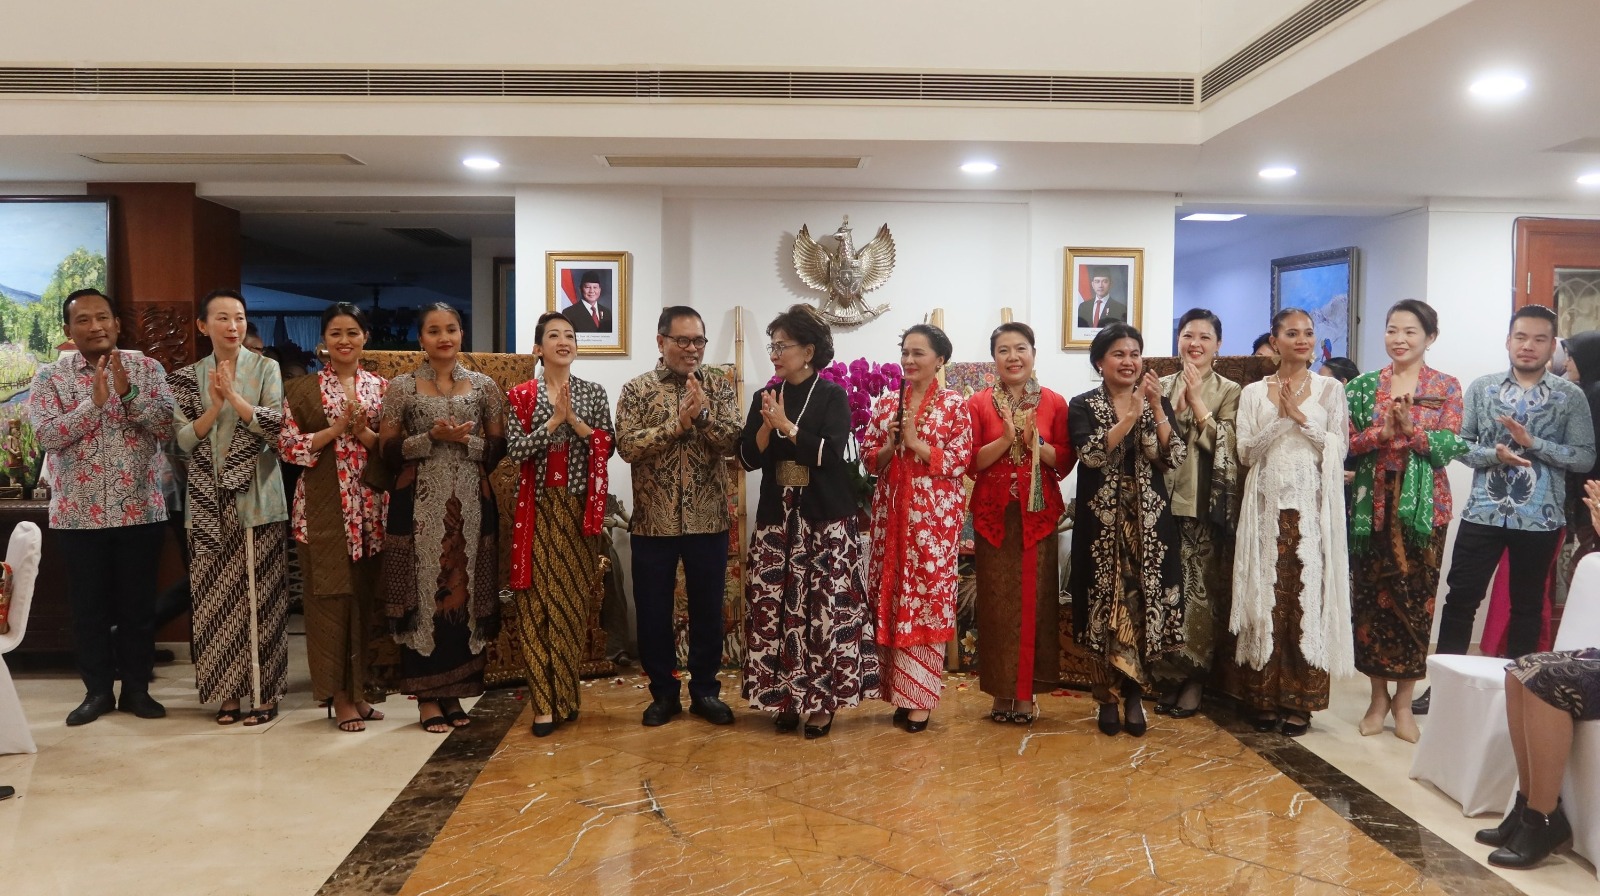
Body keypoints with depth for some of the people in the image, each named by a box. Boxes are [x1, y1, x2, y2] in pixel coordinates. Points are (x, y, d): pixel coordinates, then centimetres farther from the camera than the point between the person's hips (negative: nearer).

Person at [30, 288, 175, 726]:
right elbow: (46, 435, -11)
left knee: (138, 602, 7)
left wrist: (128, 393, -19)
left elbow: (166, 427, -7)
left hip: (139, 508, 0)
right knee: (88, 604, 8)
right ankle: (97, 691, 21)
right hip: (79, 512, 0)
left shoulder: (146, 368, 2)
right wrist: (95, 401, -20)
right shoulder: (50, 376, 1)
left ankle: (137, 688, 20)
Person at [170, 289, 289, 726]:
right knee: (217, 599, 4)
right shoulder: (189, 377, 9)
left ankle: (263, 691, 7)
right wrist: (215, 405, -13)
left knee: (260, 595, -1)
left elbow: (276, 427, -8)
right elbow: (185, 440, 1)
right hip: (209, 503, 2)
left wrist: (234, 396, -17)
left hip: (257, 498, -2)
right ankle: (228, 691, 14)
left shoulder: (265, 369, 2)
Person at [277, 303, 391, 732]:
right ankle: (339, 696, 8)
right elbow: (287, 447, -3)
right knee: (330, 593, -1)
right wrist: (336, 428, -12)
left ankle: (361, 688, 18)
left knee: (366, 594, 6)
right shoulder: (302, 389, 4)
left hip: (370, 505, 2)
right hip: (322, 505, -2)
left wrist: (365, 433, -11)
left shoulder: (381, 387, 9)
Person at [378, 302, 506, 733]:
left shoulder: (484, 386, 7)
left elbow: (499, 448, 5)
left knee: (465, 593, 5)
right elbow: (388, 450, -1)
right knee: (423, 594, 0)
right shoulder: (402, 387, 3)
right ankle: (428, 697, 10)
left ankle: (454, 693, 17)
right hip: (419, 505, -2)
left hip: (470, 503, 2)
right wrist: (432, 437, -15)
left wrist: (465, 440, -12)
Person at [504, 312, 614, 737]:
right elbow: (515, 450, -8)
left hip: (579, 507, 1)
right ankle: (544, 702, 3)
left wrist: (575, 421, -13)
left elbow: (606, 449, 0)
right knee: (536, 602, -2)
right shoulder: (521, 395, 2)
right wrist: (554, 420, -16)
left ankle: (566, 694, 17)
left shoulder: (593, 393, 6)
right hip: (538, 508, -1)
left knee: (573, 600, 5)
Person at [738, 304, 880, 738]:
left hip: (825, 518, -4)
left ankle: (821, 700, 3)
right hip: (776, 516, 4)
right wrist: (766, 427, -12)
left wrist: (786, 426, -16)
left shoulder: (833, 396, -2)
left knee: (823, 606, -6)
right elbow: (747, 458, 4)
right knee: (775, 606, 1)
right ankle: (784, 696, 11)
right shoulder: (764, 397, 10)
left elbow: (830, 453, -14)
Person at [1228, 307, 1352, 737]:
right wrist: (1281, 417, -10)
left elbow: (1338, 450, 0)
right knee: (1266, 598, 0)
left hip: (1312, 507, 0)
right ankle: (1265, 697, 8)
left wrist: (1301, 417, -9)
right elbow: (1246, 452, 1)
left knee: (1307, 598, -2)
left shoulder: (1330, 389, 8)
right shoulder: (1254, 392, 9)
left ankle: (1300, 700, 7)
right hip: (1267, 507, 1)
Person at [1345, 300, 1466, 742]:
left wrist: (1410, 428, -21)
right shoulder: (1364, 385, 6)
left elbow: (1449, 447, -6)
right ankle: (1378, 694, 17)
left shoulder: (1446, 387, 4)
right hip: (1372, 503, 1)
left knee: (1415, 598, 2)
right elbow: (1346, 443, -1)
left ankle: (1404, 699, 15)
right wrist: (1383, 432, -17)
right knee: (1371, 596, 3)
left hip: (1423, 506, -1)